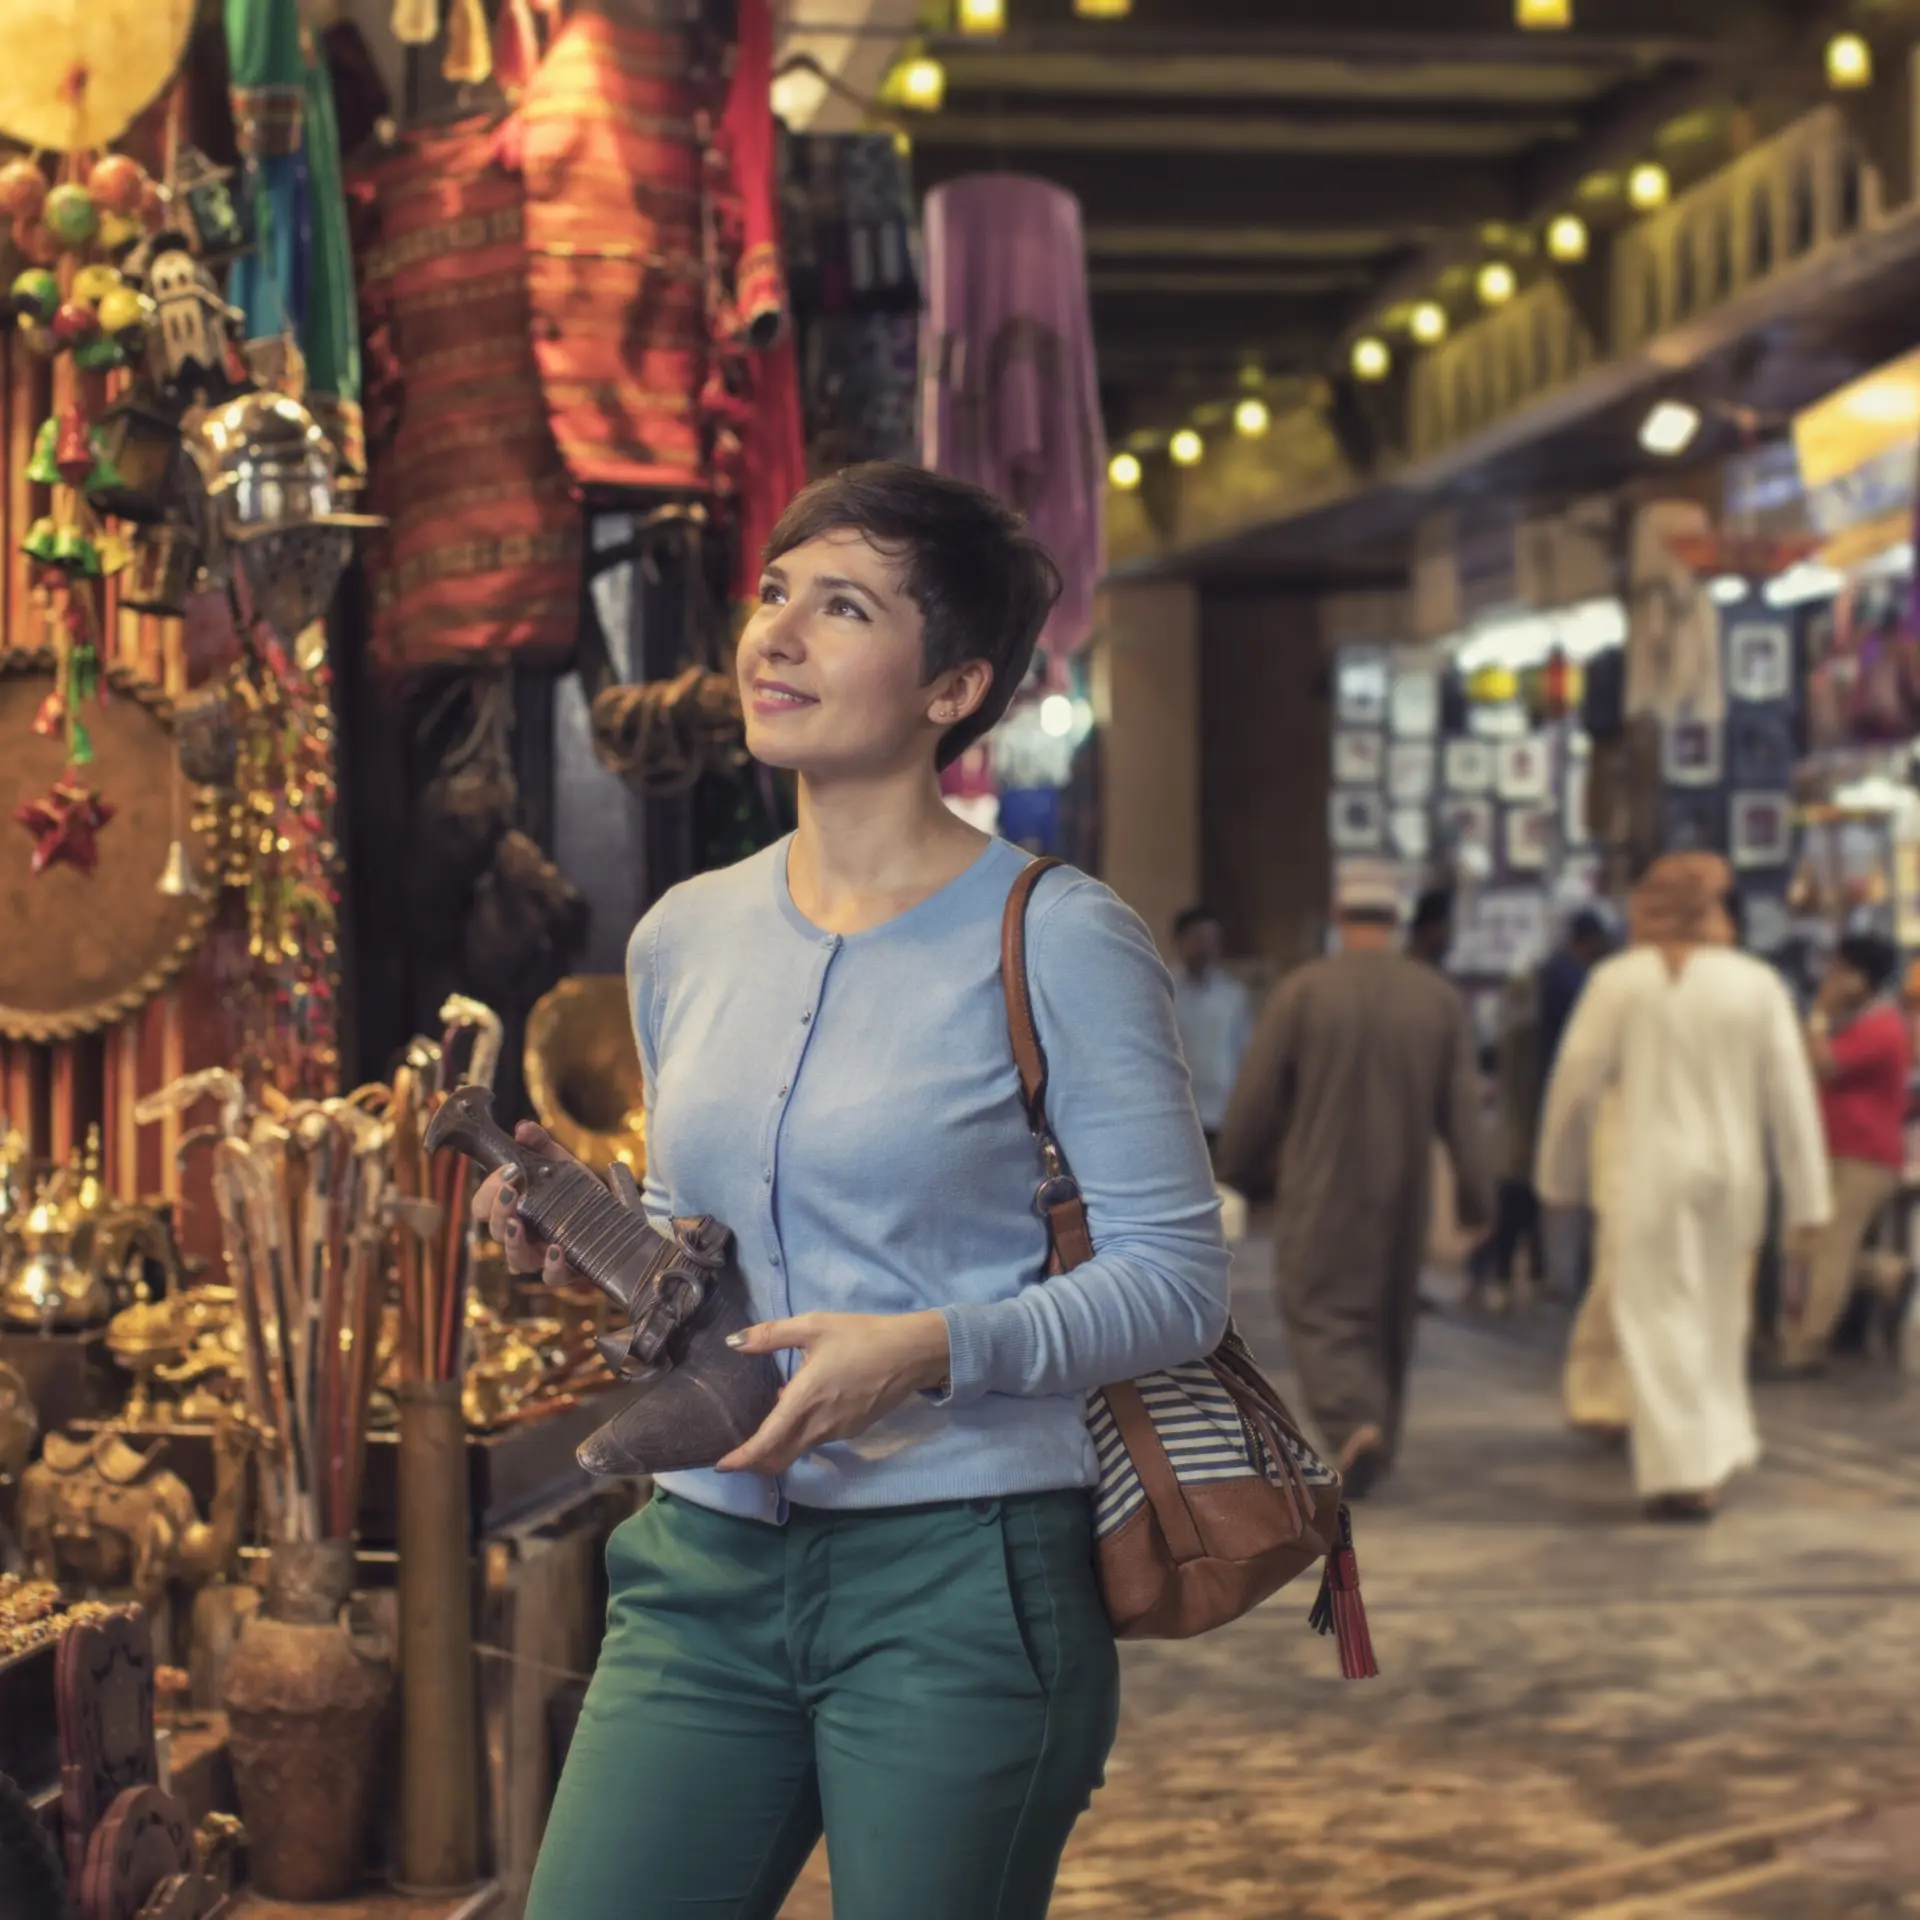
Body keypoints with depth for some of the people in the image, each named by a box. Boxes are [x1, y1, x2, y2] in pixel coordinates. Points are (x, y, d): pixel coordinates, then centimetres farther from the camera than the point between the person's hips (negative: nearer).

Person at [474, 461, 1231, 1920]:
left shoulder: (1057, 942, -7)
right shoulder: (685, 938, 11)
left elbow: (1178, 1278, -8)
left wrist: (928, 1351, -21)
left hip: (959, 1582, -5)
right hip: (707, 1573, 5)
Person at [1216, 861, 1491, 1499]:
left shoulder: (1302, 990, -7)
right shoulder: (1438, 998, 1)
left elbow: (1257, 1094, -3)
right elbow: (1462, 1106, 1)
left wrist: (1241, 1168, 12)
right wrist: (1474, 1194, 8)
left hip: (1319, 1190, -3)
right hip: (1404, 1195, 3)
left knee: (1322, 1316, -1)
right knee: (1390, 1320, 16)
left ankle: (1355, 1425, -25)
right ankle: (1377, 1438, 23)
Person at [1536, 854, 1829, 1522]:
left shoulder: (1618, 981, -5)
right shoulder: (1757, 984, 0)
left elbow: (1575, 1083, -2)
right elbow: (1790, 1095, 0)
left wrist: (1560, 1175, 10)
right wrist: (1806, 1198, 4)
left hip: (1645, 1173, -2)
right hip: (1732, 1173, 3)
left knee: (1657, 1318, -1)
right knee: (1719, 1316, 18)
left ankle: (1682, 1472, -6)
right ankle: (1722, 1448, 24)